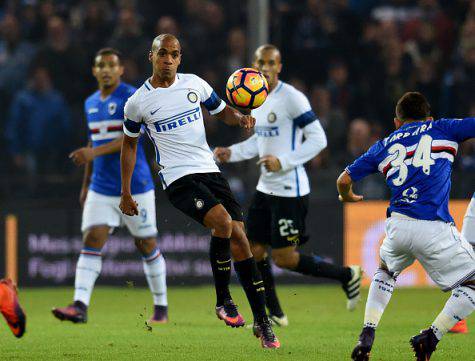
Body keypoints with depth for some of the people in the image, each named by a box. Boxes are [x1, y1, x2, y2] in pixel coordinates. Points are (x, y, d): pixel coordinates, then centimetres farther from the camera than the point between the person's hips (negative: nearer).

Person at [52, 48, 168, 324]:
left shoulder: (132, 98, -10)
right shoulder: (91, 103, 12)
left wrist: (94, 152, -32)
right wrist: (86, 183, 22)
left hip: (135, 186, -5)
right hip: (101, 188, 5)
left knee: (147, 246, 5)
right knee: (92, 240, -10)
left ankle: (161, 307, 21)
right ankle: (80, 306, -20)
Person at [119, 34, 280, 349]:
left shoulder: (195, 84, 7)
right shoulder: (138, 102, 0)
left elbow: (222, 111, 20)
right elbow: (129, 144, 13)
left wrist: (239, 118, -4)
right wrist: (126, 193, 13)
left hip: (209, 170, 4)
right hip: (178, 178, -4)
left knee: (239, 238, -4)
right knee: (222, 221, -29)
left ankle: (262, 322, 4)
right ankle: (223, 300, -11)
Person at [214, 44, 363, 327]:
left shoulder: (292, 98, -15)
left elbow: (318, 139, -16)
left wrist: (283, 161, -23)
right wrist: (232, 153, 9)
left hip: (290, 189, -8)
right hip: (266, 187, 8)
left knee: (284, 257, -8)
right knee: (255, 251, 6)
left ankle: (348, 275, 9)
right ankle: (275, 314, 18)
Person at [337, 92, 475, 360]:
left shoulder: (384, 146, 22)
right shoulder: (442, 129, 15)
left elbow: (344, 180, 23)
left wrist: (347, 197, 46)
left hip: (397, 227, 4)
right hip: (435, 229, -4)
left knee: (386, 271, 34)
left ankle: (367, 336, 17)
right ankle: (431, 336, -6)